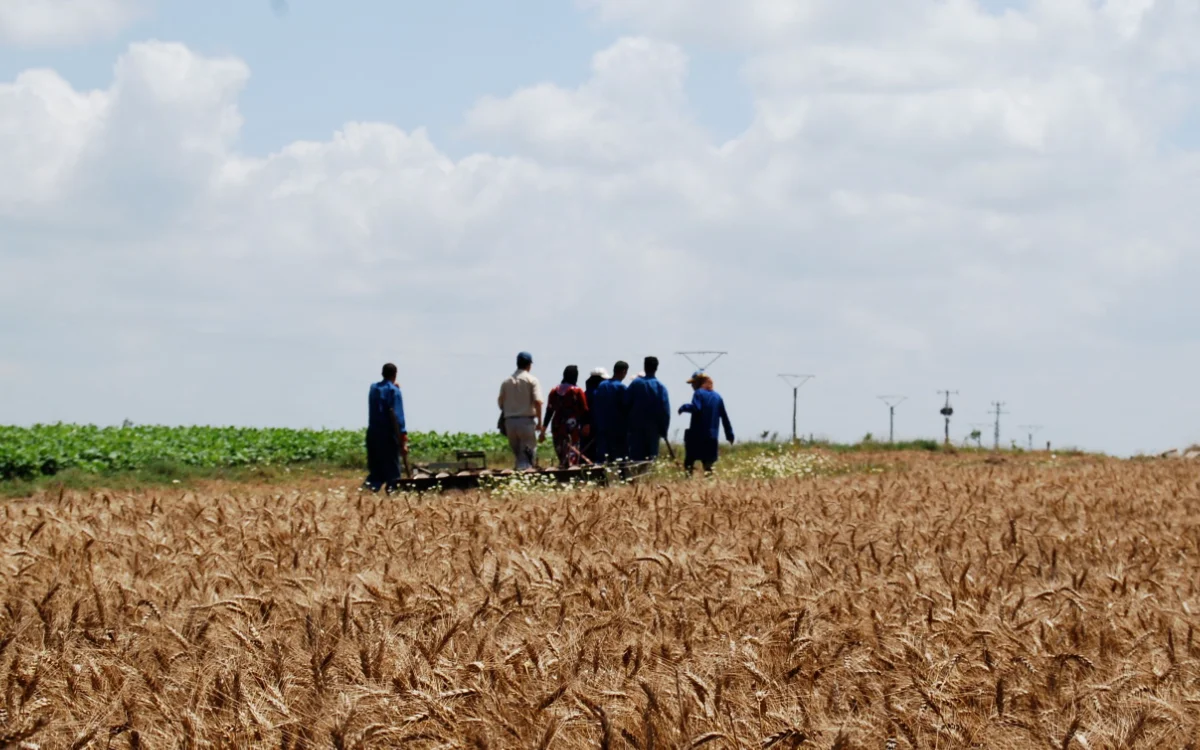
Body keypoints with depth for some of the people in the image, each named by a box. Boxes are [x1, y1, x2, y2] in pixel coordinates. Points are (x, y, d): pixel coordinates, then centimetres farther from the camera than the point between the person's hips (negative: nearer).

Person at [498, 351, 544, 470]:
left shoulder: (506, 381, 10)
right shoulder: (532, 380, -3)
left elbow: (500, 402, 10)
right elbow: (537, 401, -12)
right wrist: (539, 422, -7)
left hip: (509, 421, 4)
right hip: (527, 420, -4)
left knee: (516, 453, 15)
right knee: (528, 455, -4)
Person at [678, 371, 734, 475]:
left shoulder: (698, 393, -3)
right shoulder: (717, 396, 15)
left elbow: (696, 408, -22)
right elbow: (724, 417, 16)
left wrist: (684, 407, -6)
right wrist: (730, 434, 18)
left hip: (697, 436, -5)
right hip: (712, 437, 5)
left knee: (689, 462, 1)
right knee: (708, 463, 6)